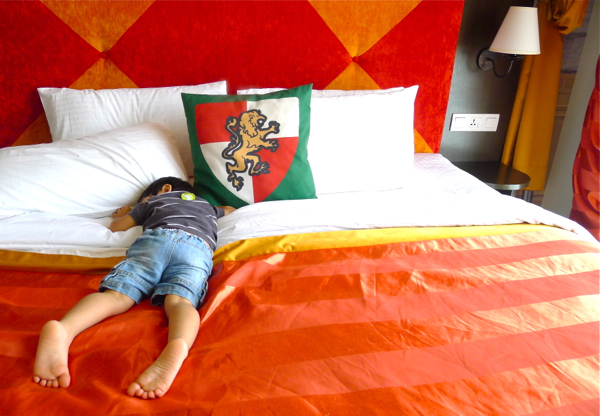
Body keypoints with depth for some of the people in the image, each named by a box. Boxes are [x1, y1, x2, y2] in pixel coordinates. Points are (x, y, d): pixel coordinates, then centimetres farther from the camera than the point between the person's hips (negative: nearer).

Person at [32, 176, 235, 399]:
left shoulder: (154, 200, 39)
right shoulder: (208, 206, 45)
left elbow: (116, 226, 43)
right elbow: (230, 210, 65)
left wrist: (122, 214, 64)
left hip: (155, 238, 0)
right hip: (198, 247, 1)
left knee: (116, 295, -14)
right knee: (179, 300, -24)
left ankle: (62, 329, -45)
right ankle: (177, 346, -58)